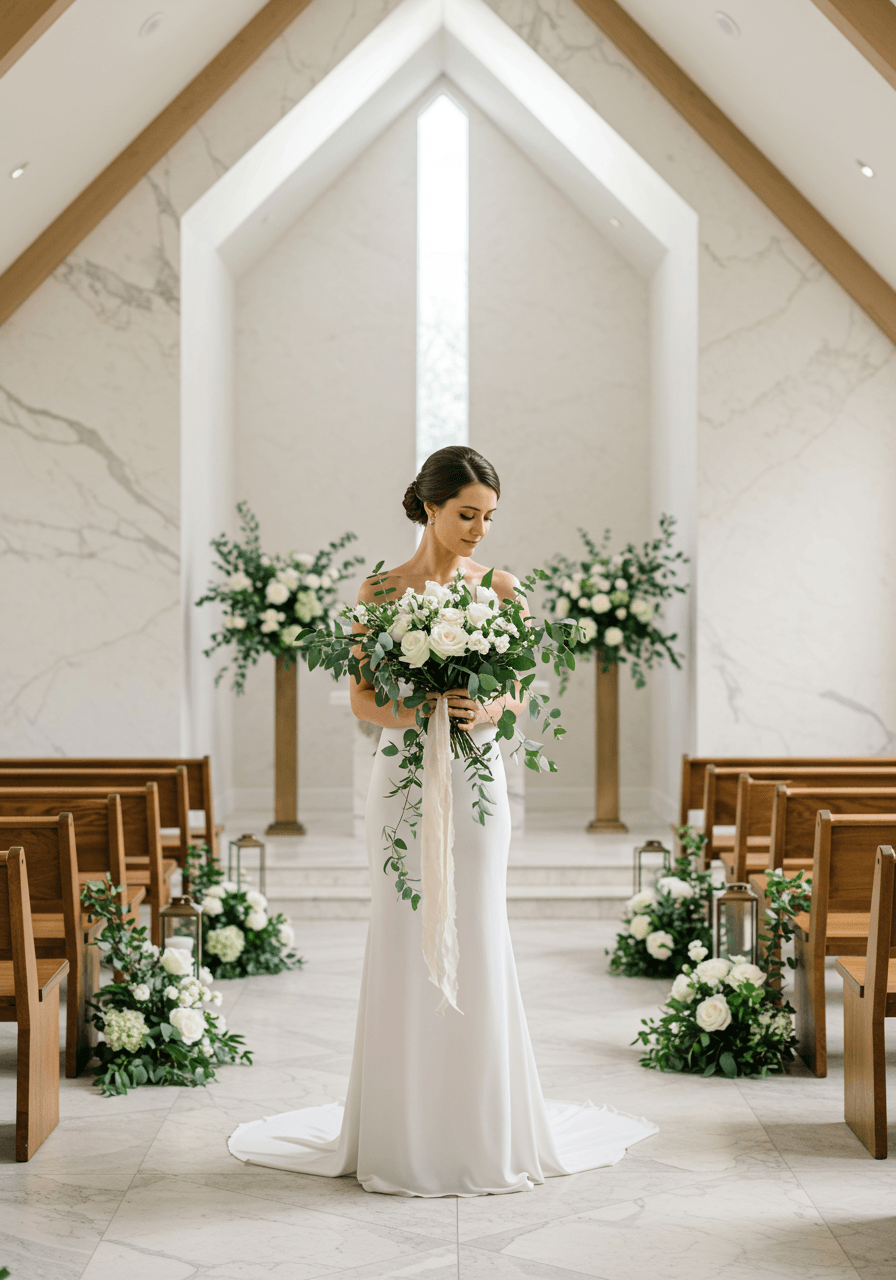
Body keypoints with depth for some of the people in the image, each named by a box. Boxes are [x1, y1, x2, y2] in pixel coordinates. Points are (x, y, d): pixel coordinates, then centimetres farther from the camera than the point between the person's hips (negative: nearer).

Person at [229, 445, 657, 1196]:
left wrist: (484, 712, -16)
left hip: (477, 778, 1)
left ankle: (484, 1133, 13)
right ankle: (405, 1137, 11)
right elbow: (362, 699, -1)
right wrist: (417, 713, -20)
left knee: (476, 945, 2)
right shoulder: (382, 590, 1)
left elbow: (517, 692, 6)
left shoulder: (499, 588, 5)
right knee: (405, 943, 1)